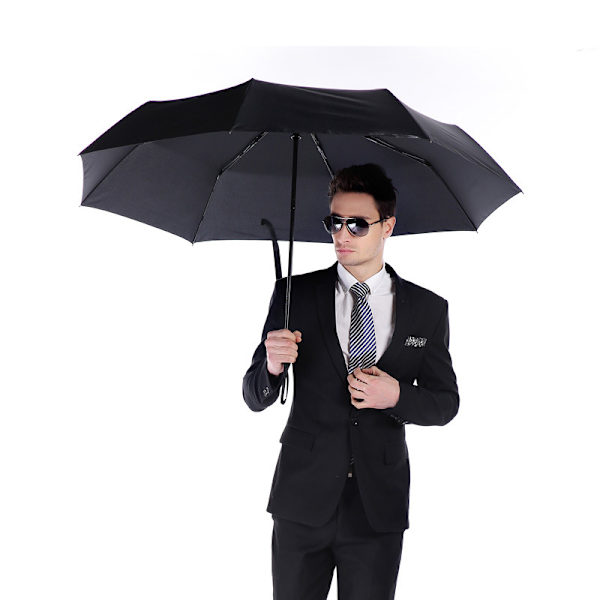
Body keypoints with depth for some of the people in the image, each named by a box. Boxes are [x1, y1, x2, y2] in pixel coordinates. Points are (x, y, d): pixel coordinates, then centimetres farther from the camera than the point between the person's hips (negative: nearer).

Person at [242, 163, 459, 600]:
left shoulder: (428, 309, 0)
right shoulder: (294, 294, -1)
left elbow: (446, 403, 7)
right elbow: (255, 399, 0)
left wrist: (397, 397, -13)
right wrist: (272, 366, -23)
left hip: (381, 507, 0)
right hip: (303, 502, 0)